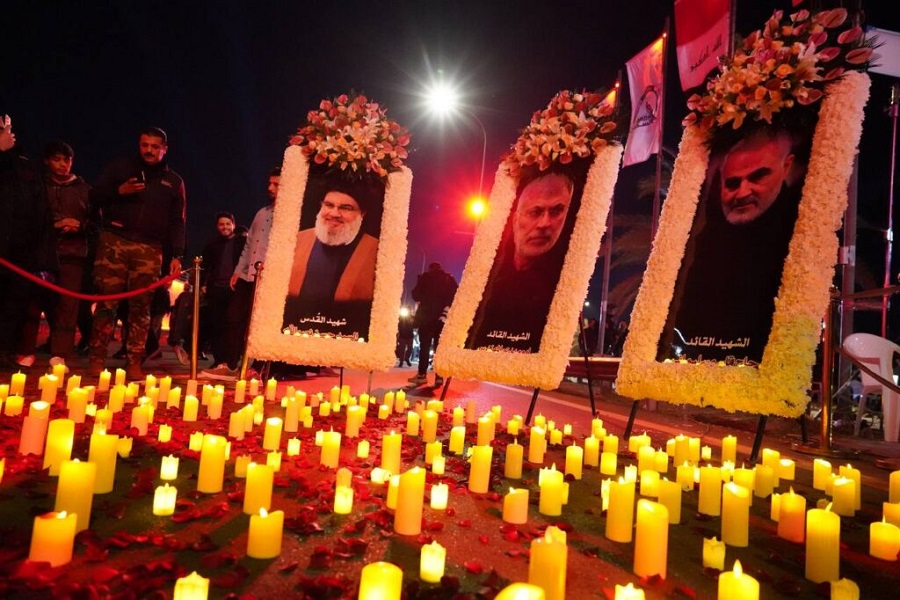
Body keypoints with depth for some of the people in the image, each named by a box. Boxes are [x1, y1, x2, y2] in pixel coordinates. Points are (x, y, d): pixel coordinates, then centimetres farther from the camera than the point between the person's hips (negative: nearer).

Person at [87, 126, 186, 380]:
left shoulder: (174, 181, 13)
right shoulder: (120, 167, 12)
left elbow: (177, 222, 10)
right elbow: (96, 195, 10)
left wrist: (176, 255, 0)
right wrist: (119, 191, -10)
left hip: (150, 249, 0)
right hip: (114, 242, 0)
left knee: (141, 306, -2)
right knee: (107, 301, -4)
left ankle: (134, 363, 2)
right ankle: (96, 359, 5)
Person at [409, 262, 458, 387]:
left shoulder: (425, 277, 4)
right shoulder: (450, 279, 10)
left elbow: (416, 295, 3)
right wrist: (447, 307, 1)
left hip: (426, 315, -1)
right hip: (442, 317, 2)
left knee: (424, 346, 3)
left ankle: (422, 374, 0)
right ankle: (439, 376, -5)